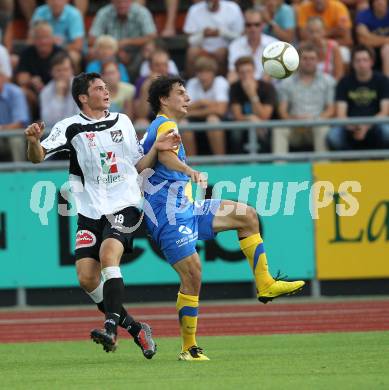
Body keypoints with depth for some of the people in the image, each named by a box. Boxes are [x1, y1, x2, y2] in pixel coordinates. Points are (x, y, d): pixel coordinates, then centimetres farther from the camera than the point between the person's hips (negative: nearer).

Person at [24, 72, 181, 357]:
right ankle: (134, 328, 9)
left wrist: (157, 149, 1)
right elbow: (38, 157, -7)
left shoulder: (122, 121, 10)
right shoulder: (71, 128, 1)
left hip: (124, 207, -1)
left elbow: (138, 165, 18)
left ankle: (111, 329, -34)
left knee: (108, 256, -26)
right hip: (90, 213, 1)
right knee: (87, 278, -7)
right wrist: (34, 141, -28)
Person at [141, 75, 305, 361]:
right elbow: (165, 155, -34)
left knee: (247, 216, 8)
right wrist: (190, 171, -52)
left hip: (186, 210, 10)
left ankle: (265, 284, 4)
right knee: (193, 273, -16)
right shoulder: (165, 125, -11)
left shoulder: (161, 127, 22)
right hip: (171, 215, -10)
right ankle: (189, 348, -9)